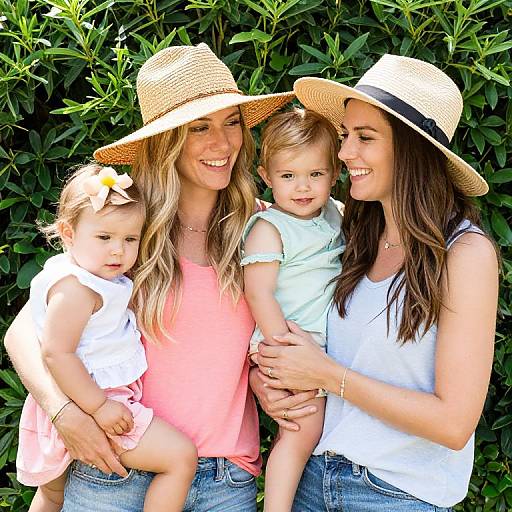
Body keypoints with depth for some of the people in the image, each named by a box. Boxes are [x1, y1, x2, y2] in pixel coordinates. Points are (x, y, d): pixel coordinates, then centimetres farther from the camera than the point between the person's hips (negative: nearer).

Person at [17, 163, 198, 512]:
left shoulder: (93, 276, 7)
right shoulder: (75, 288, -24)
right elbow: (56, 352, -28)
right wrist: (98, 406, -25)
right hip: (86, 404, -11)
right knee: (181, 455, -13)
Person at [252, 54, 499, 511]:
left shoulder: (465, 252, -17)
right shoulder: (357, 237, -1)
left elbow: (454, 423, -20)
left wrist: (328, 374, -17)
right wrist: (263, 379, -10)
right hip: (313, 474, 5)